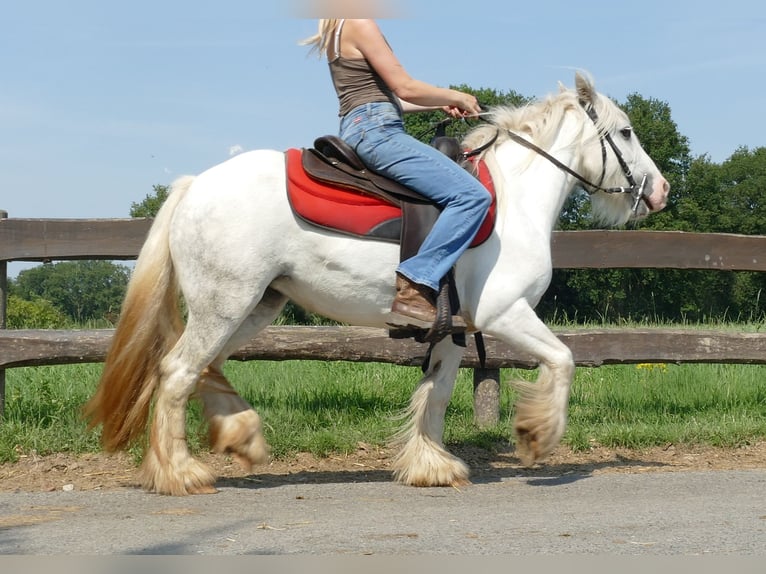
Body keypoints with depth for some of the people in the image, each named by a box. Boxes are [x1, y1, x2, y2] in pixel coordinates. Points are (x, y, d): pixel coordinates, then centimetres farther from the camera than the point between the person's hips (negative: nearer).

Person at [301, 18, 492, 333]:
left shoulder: (339, 30, 21)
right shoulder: (360, 24, -8)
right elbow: (405, 88, -10)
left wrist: (440, 104, 19)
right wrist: (456, 97, 5)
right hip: (376, 131, -11)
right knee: (472, 195, -21)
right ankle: (414, 292, -28)